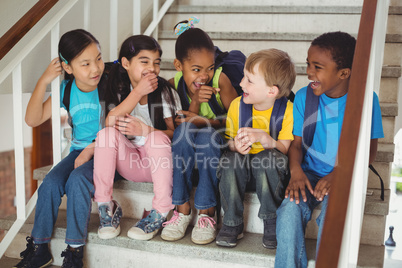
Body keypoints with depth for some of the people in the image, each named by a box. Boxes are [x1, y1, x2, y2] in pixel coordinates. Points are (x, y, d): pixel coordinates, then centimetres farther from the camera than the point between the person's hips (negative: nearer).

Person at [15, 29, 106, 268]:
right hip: (79, 150, 5)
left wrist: (93, 149, -21)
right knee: (50, 184, -17)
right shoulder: (66, 89, 1)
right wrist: (43, 82, -11)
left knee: (77, 179, -30)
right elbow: (32, 120, -1)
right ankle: (39, 248, 1)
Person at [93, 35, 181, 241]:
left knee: (157, 137, -32)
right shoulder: (119, 90, 1)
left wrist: (144, 130, -30)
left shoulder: (165, 92, -5)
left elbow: (175, 133, -12)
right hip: (130, 162, 2)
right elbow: (110, 122, -18)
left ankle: (161, 213, -23)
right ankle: (106, 207, -15)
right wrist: (138, 92, -23)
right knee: (106, 133, -23)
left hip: (158, 162, -2)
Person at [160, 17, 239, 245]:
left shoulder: (220, 79, -15)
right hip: (188, 151, 2)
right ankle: (183, 209, -21)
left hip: (218, 144, -2)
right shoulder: (175, 85, -8)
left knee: (206, 135, -34)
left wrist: (207, 122, -25)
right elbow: (186, 123, -12)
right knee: (185, 129, -30)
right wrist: (195, 102, -29)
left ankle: (207, 212, -22)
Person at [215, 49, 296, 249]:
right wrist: (236, 145, -22)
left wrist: (264, 138, -32)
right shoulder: (237, 105, -2)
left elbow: (285, 149, -14)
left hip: (271, 172, -2)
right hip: (242, 172, 3)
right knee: (231, 159, -30)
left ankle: (272, 223, -15)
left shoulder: (287, 109, -11)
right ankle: (232, 223, -12)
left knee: (270, 157, -35)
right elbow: (230, 141, 3)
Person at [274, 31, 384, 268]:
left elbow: (369, 151, -4)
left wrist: (337, 175, -20)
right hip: (310, 174, 2)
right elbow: (296, 143, 4)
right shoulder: (304, 97, 2)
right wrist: (296, 171, -16)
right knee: (290, 208, -27)